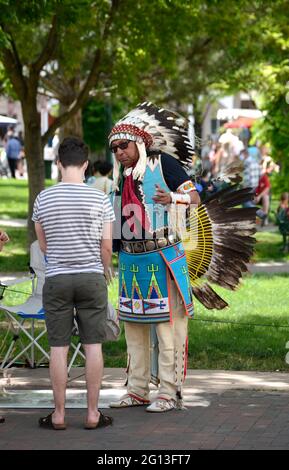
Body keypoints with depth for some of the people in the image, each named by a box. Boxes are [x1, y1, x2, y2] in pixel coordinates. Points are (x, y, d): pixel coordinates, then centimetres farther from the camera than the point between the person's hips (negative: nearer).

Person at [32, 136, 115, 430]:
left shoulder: (43, 199, -2)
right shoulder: (100, 199, -6)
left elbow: (43, 245, 8)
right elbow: (107, 246, -2)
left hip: (56, 279, 1)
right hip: (92, 277, -1)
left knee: (59, 347, 4)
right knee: (93, 345, 5)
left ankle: (59, 414, 8)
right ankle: (93, 413, 7)